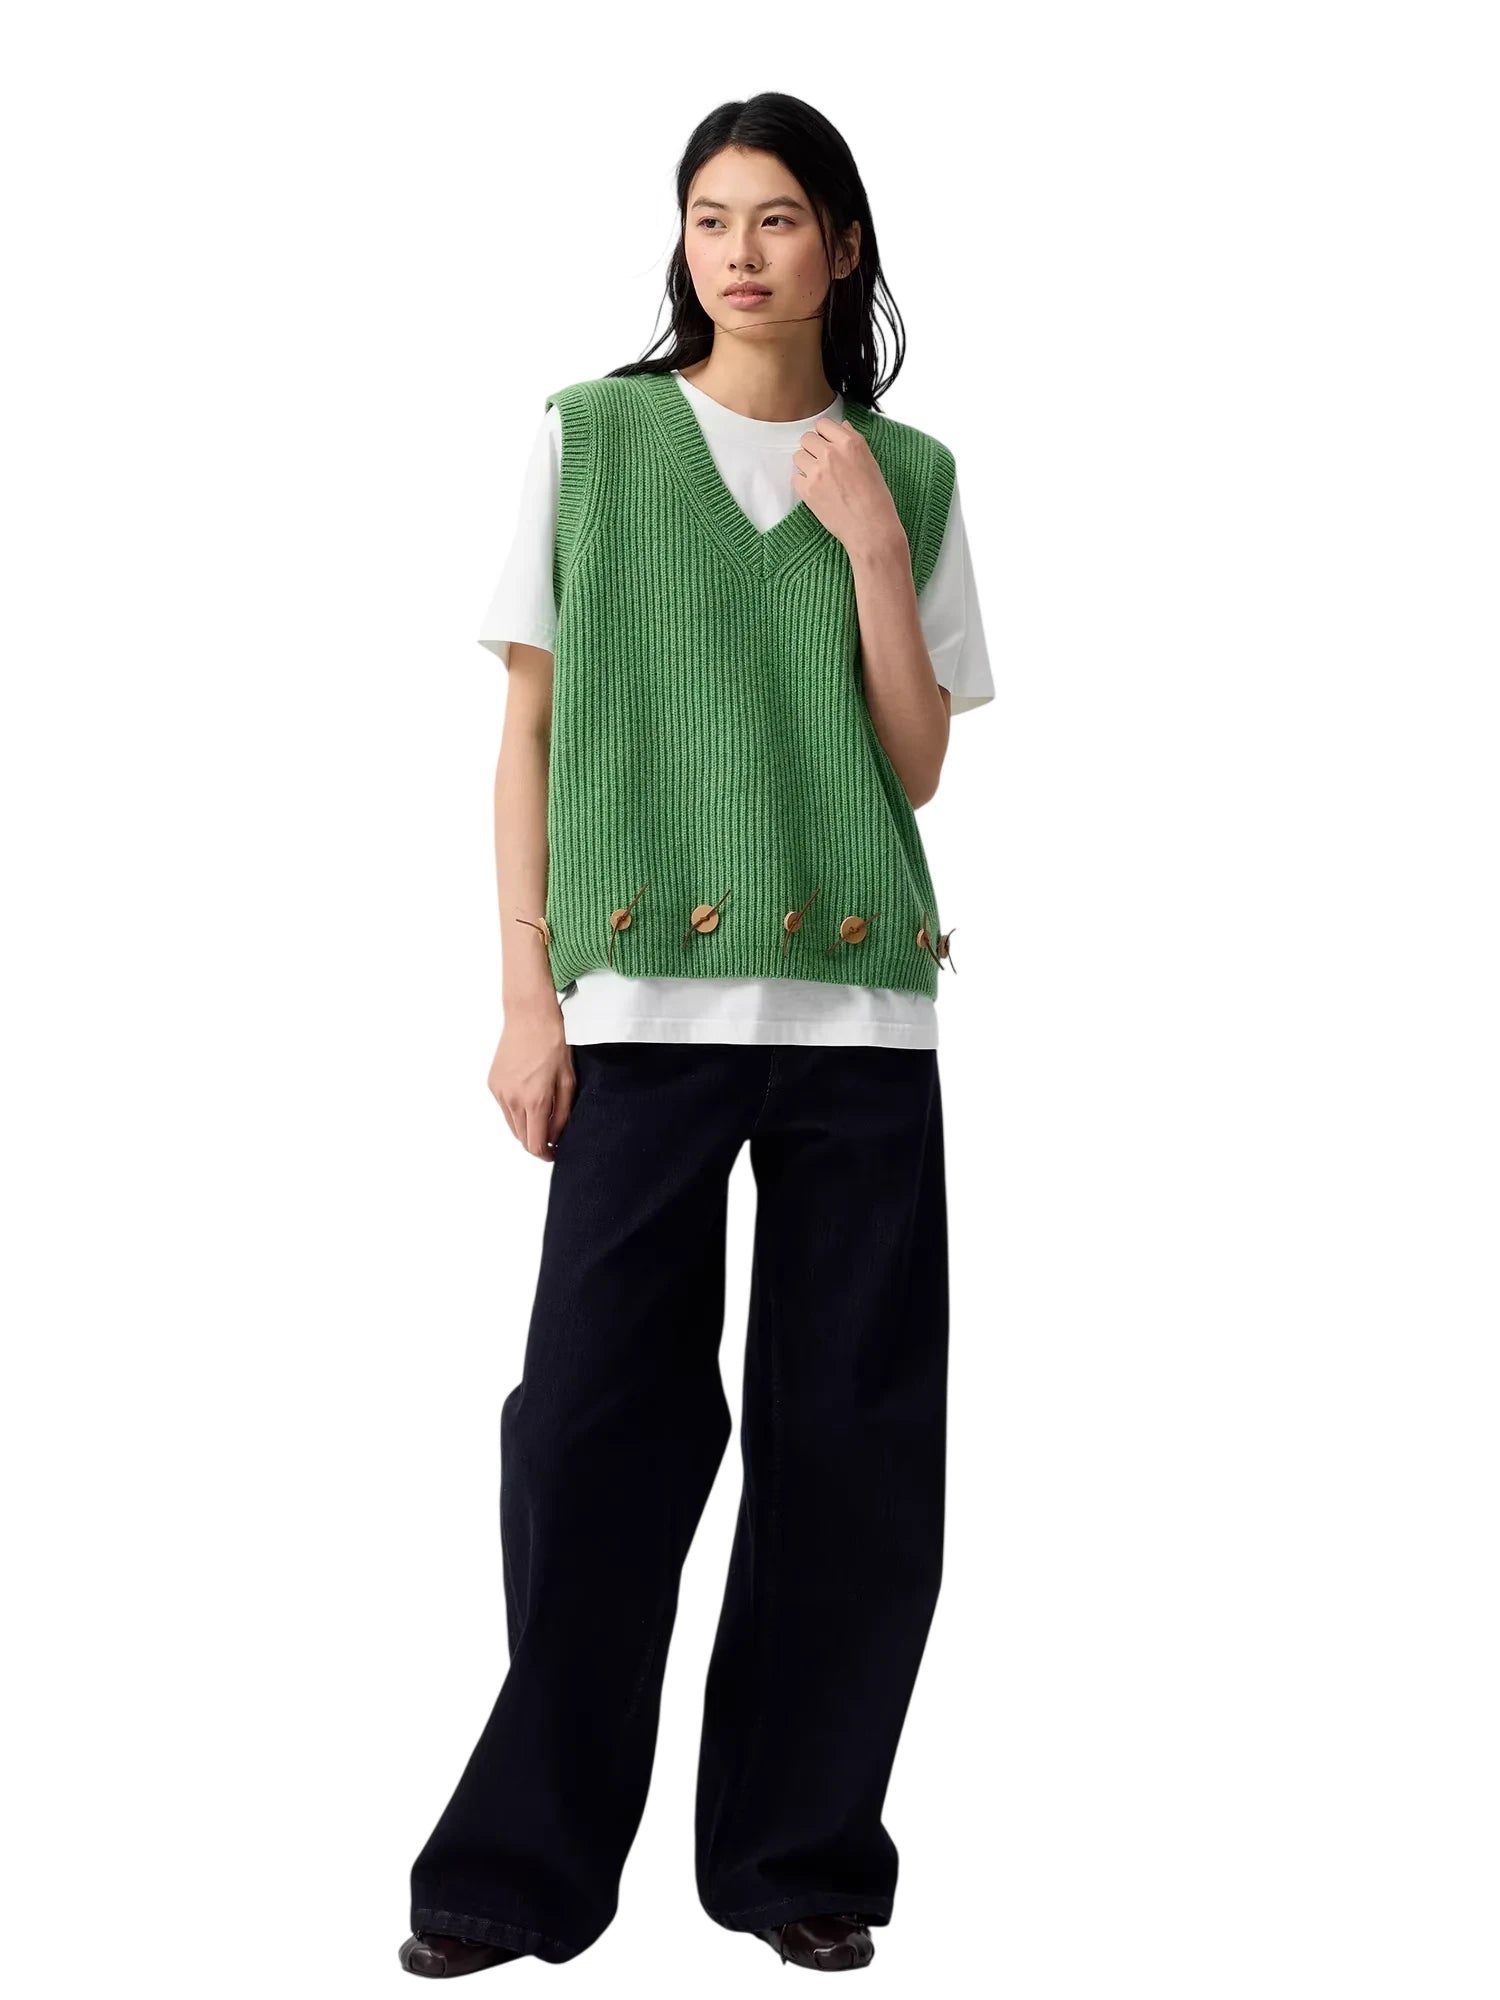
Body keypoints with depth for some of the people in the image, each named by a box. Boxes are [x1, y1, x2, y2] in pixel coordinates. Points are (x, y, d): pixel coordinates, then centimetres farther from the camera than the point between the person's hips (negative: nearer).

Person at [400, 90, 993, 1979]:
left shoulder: (907, 477, 11)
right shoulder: (585, 437, 7)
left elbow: (919, 767, 7)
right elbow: (528, 729, 5)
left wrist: (870, 548, -4)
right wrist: (527, 997, -2)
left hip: (858, 1005, 2)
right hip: (641, 1000, -2)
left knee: (851, 1432, 2)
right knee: (598, 1419, -3)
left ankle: (794, 1843, 16)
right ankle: (526, 1861, 9)